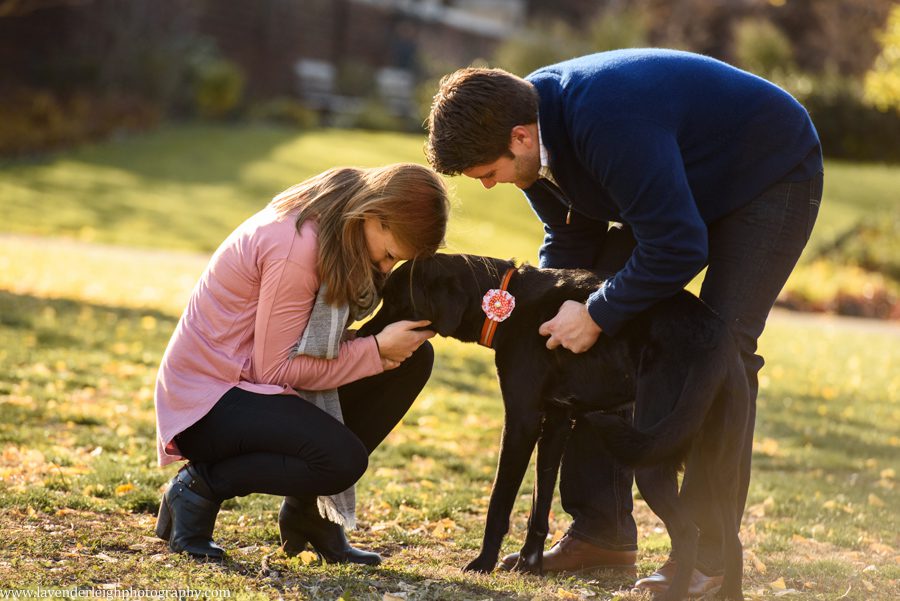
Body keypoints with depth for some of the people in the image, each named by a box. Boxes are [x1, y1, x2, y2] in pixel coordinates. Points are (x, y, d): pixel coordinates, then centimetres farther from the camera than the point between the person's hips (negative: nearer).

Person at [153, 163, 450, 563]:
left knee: (412, 359, -2)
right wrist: (378, 350, -20)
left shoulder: (331, 228, 3)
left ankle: (308, 511, 4)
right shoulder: (296, 244, -25)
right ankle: (199, 487, -6)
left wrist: (393, 339, -15)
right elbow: (276, 368, -21)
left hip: (254, 382, 10)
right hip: (207, 400, -10)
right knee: (343, 459, -31)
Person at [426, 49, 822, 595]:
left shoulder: (608, 121, -41)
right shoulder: (529, 121, -12)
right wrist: (546, 312, -14)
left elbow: (678, 249, -38)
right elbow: (572, 241, 1)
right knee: (600, 342, -3)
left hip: (772, 176, -8)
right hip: (678, 185, 8)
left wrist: (596, 316, -29)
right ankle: (601, 534, 4)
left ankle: (708, 554, -17)